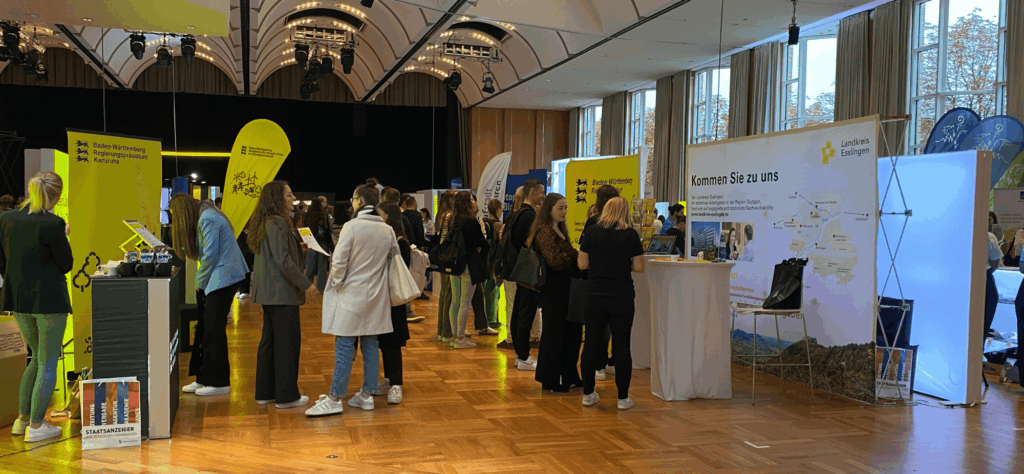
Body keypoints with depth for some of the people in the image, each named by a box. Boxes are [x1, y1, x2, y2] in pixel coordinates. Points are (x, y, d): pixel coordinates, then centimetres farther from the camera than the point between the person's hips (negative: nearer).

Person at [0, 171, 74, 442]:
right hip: (49, 300, -7)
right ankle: (36, 426, 10)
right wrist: (64, 238, 4)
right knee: (48, 362, 6)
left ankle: (22, 419, 25)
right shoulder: (53, 224, -18)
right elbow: (66, 265, -10)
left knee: (38, 357, 22)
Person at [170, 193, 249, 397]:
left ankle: (218, 383, 3)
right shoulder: (204, 216, 17)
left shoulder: (207, 219, -14)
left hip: (222, 278, -10)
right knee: (204, 328, 12)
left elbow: (210, 256, -16)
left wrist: (200, 282, -6)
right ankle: (204, 378, 19)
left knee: (213, 332, -5)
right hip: (217, 279, 10)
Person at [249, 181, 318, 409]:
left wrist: (298, 245, 17)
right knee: (288, 341, -3)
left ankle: (265, 392, 22)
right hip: (282, 292, -10)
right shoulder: (277, 223, -16)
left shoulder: (266, 223, 14)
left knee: (270, 340, 14)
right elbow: (283, 261, -20)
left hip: (269, 292, 10)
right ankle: (287, 396, 4)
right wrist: (306, 284, -16)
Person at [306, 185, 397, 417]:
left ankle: (335, 398, 2)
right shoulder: (388, 230, 3)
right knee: (370, 345, 10)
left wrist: (337, 283, 3)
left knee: (344, 347, -2)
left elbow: (339, 261, -13)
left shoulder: (352, 226, -13)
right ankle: (366, 395, 17)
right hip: (376, 296, 6)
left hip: (351, 295, -5)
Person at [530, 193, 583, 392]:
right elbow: (555, 260, -20)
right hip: (553, 288, -9)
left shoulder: (560, 230, 17)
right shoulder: (544, 231, -13)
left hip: (565, 287, 9)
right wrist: (578, 255, -15)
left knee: (572, 330, 11)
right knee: (554, 332, -1)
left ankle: (568, 376, 22)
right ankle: (550, 380, 11)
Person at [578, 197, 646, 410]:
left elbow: (582, 264, 2)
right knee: (622, 346, 5)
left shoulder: (592, 232, 1)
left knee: (591, 344, 11)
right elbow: (639, 267, -3)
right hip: (622, 296, -1)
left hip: (595, 295, 2)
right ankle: (623, 398, 10)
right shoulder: (631, 235, -4)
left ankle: (588, 394, 18)